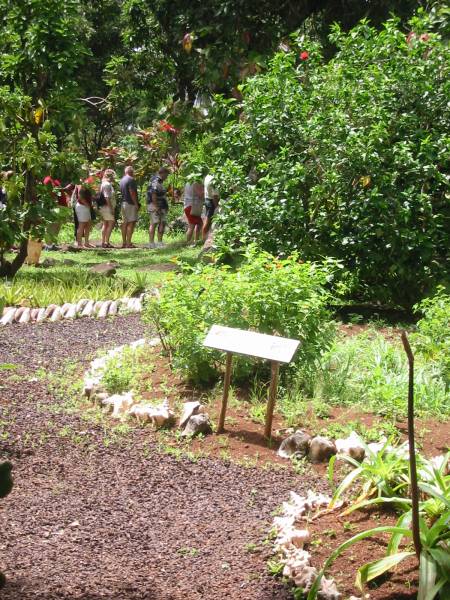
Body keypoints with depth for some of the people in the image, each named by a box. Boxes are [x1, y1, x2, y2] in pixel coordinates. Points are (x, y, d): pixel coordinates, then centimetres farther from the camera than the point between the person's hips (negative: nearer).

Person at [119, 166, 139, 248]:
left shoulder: (122, 180, 15)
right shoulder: (131, 180, -11)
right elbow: (132, 193, -18)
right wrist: (136, 204, -16)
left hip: (123, 203, 9)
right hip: (130, 204, -9)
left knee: (124, 223, 9)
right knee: (131, 223, -9)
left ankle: (124, 242, 10)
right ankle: (128, 243, -13)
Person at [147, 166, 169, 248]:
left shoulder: (160, 182, 18)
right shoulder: (155, 182, -14)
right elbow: (153, 195, -21)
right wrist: (156, 206, -24)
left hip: (161, 207, 10)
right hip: (155, 206, -10)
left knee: (163, 223, 7)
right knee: (154, 223, -8)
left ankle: (160, 242, 11)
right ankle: (151, 243, -6)